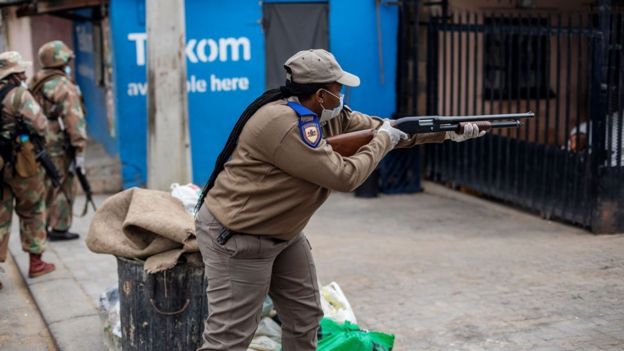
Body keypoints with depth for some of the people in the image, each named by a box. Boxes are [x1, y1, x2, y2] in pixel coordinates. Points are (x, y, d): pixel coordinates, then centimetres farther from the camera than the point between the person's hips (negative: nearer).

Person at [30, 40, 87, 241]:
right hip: (59, 145, -8)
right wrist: (79, 149, -17)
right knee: (63, 188, 0)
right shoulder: (65, 87, -14)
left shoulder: (36, 84, 11)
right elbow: (74, 119, -19)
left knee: (46, 187, 18)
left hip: (39, 145, 8)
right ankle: (59, 229, 3)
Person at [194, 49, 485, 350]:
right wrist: (383, 141, -10)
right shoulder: (284, 122, -27)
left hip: (283, 233, 10)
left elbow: (386, 128, 10)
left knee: (305, 318, 15)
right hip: (235, 236, -10)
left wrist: (451, 131, 6)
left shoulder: (329, 115, 3)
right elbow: (344, 176, -25)